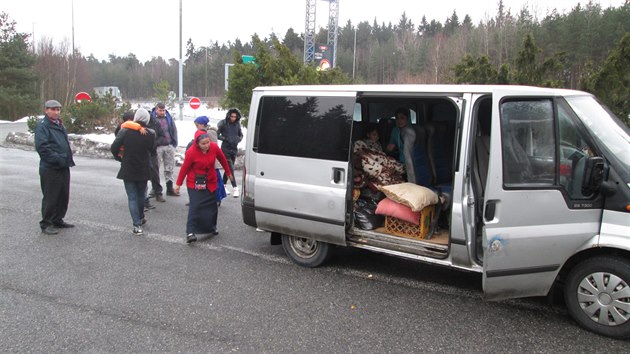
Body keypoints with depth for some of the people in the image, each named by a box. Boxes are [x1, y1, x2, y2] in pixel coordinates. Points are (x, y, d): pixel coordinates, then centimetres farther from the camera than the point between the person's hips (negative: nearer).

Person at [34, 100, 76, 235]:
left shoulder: (60, 125, 16)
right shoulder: (42, 126, -10)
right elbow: (42, 147, -20)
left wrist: (68, 159, 11)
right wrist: (57, 159, -23)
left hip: (63, 167, 8)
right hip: (50, 169, -8)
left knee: (63, 196, 14)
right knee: (50, 197, -2)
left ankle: (58, 220, 27)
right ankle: (46, 224, 9)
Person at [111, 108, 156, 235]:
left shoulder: (125, 131, -13)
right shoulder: (150, 134, -8)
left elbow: (114, 148, -14)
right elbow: (150, 149, 1)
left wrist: (119, 158, 4)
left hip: (128, 170, -2)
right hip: (143, 170, 2)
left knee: (132, 197, 4)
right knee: (141, 195, 22)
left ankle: (137, 225, -3)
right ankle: (140, 218, 39)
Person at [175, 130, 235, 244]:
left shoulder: (214, 147, -11)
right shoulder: (191, 152, -21)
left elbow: (222, 159, 7)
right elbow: (184, 168, -12)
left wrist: (228, 172, 18)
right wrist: (178, 184, -5)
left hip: (211, 182, 4)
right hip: (195, 183, -4)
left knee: (212, 205, 12)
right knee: (195, 206, -14)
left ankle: (212, 227, 31)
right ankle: (190, 232, -15)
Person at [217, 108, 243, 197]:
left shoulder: (237, 124, 6)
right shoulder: (223, 123, -7)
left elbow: (241, 135, 18)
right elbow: (216, 134, -5)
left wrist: (238, 139, -3)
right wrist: (225, 139, -16)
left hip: (234, 149, 5)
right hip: (225, 149, -5)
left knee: (228, 169, 13)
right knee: (230, 169, -12)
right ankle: (235, 188, -14)